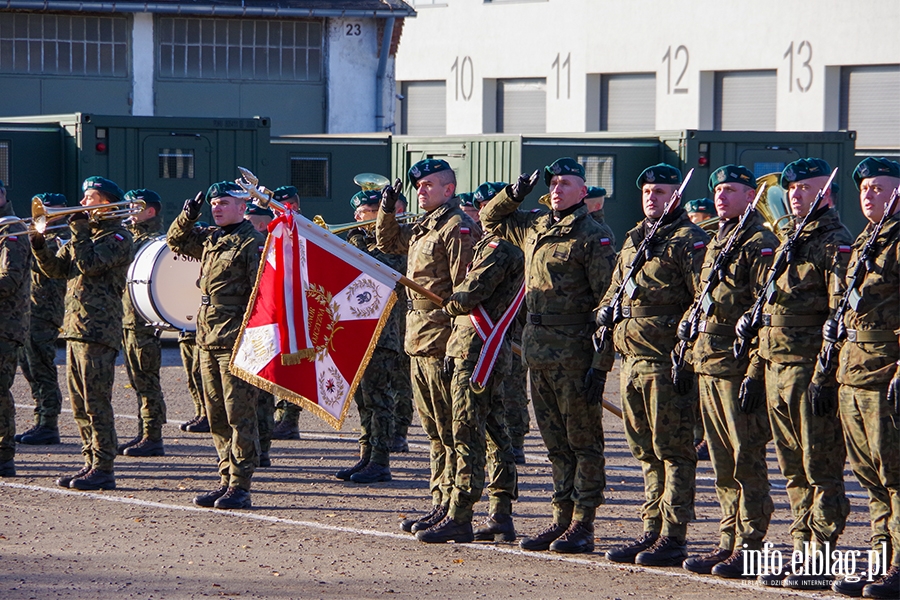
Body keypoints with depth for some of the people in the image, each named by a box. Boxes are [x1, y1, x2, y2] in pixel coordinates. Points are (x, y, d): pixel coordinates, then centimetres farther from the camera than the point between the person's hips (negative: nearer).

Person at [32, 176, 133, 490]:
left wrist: (79, 229, -12)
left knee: (96, 404, -9)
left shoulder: (119, 237, -7)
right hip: (75, 329, 9)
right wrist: (38, 243, 2)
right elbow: (56, 269, 17)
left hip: (98, 331, -9)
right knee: (81, 405, 11)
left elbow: (89, 264, -21)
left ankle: (104, 469, -7)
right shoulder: (89, 234, 21)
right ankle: (91, 463, 17)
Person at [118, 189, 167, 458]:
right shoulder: (133, 236, 19)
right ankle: (144, 434, 18)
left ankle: (153, 438, -4)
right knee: (139, 382, 13)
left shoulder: (155, 240, -11)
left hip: (144, 321, -10)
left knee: (147, 381, -6)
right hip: (128, 320, 10)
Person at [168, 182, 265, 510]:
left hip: (236, 341, -8)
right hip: (208, 339, 8)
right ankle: (226, 480, 17)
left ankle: (240, 488, -3)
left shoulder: (253, 243, -9)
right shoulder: (210, 239, 14)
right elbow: (176, 240, 30)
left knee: (239, 414, -5)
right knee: (216, 416, 11)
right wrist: (189, 215, 11)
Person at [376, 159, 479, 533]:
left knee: (450, 430, -6)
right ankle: (439, 502, 19)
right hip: (418, 341, 10)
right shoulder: (422, 228, 17)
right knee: (434, 430, 14)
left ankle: (451, 508, -5)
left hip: (443, 339, -10)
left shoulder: (457, 227, -11)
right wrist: (388, 208, 18)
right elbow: (387, 242, 36)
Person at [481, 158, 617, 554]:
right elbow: (491, 219, 31)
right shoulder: (533, 227, 12)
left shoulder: (591, 236, -8)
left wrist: (601, 364, -16)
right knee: (555, 442, 11)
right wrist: (513, 195, 11)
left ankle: (582, 525, 3)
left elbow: (608, 302, -12)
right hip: (538, 350, 7)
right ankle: (562, 518, 17)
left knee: (583, 441, 0)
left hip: (574, 353, -7)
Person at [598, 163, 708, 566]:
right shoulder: (634, 239, 19)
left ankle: (673, 537, -3)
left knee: (673, 451, -5)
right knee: (647, 452, 12)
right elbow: (617, 286, 30)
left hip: (667, 362, -9)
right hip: (632, 361, 9)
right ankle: (651, 531, 18)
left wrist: (682, 332, -21)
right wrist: (607, 309, 11)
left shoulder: (687, 241, -6)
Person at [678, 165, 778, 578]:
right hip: (708, 365, 9)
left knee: (746, 461, -5)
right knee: (722, 464, 11)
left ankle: (749, 549, -3)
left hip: (739, 367, -9)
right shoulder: (715, 244, 20)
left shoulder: (760, 245, -9)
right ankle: (728, 543, 16)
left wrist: (754, 372, -20)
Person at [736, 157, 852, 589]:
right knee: (794, 470, 11)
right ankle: (802, 551, 16)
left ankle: (822, 564, -4)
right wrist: (756, 371, 18)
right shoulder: (789, 243, 20)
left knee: (820, 470, -5)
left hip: (812, 371, -9)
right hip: (778, 371, 9)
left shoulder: (835, 245, -8)